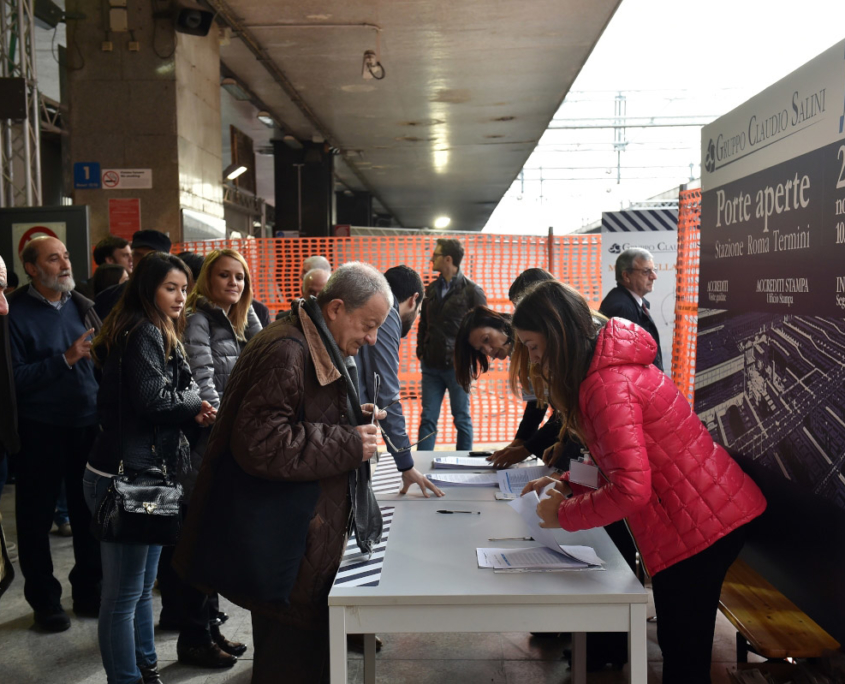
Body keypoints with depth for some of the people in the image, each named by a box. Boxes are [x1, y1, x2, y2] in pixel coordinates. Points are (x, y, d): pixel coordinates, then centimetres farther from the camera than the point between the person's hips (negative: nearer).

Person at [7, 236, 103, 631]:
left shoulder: (82, 306, 7)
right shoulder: (15, 313, -9)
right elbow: (15, 379, -15)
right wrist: (66, 359, -20)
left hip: (87, 424, 4)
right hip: (41, 431, -4)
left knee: (89, 511, 13)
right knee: (37, 517, 10)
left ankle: (88, 591, 31)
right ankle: (45, 601, 28)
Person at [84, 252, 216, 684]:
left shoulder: (154, 333, 16)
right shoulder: (144, 334, -14)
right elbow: (153, 398, -23)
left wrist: (192, 414, 0)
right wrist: (193, 402, -5)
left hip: (142, 473, 10)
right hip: (127, 476, -10)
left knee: (141, 586, 19)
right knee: (124, 592, 1)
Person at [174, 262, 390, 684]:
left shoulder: (320, 350, 12)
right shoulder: (286, 352, -21)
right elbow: (258, 444, -28)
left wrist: (354, 420, 6)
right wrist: (348, 444, -22)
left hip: (310, 540, 10)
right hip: (282, 551, -10)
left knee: (310, 646, 21)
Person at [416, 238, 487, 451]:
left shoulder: (472, 291, -5)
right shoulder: (432, 289, 11)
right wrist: (421, 351, 8)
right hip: (431, 366, 5)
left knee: (462, 419, 8)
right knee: (428, 419, 6)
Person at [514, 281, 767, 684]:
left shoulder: (608, 383, -23)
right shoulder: (610, 361, 9)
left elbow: (631, 490, -28)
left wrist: (563, 514, -14)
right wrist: (567, 484, 7)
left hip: (698, 526, -10)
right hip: (710, 514, 10)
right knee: (680, 643, 22)